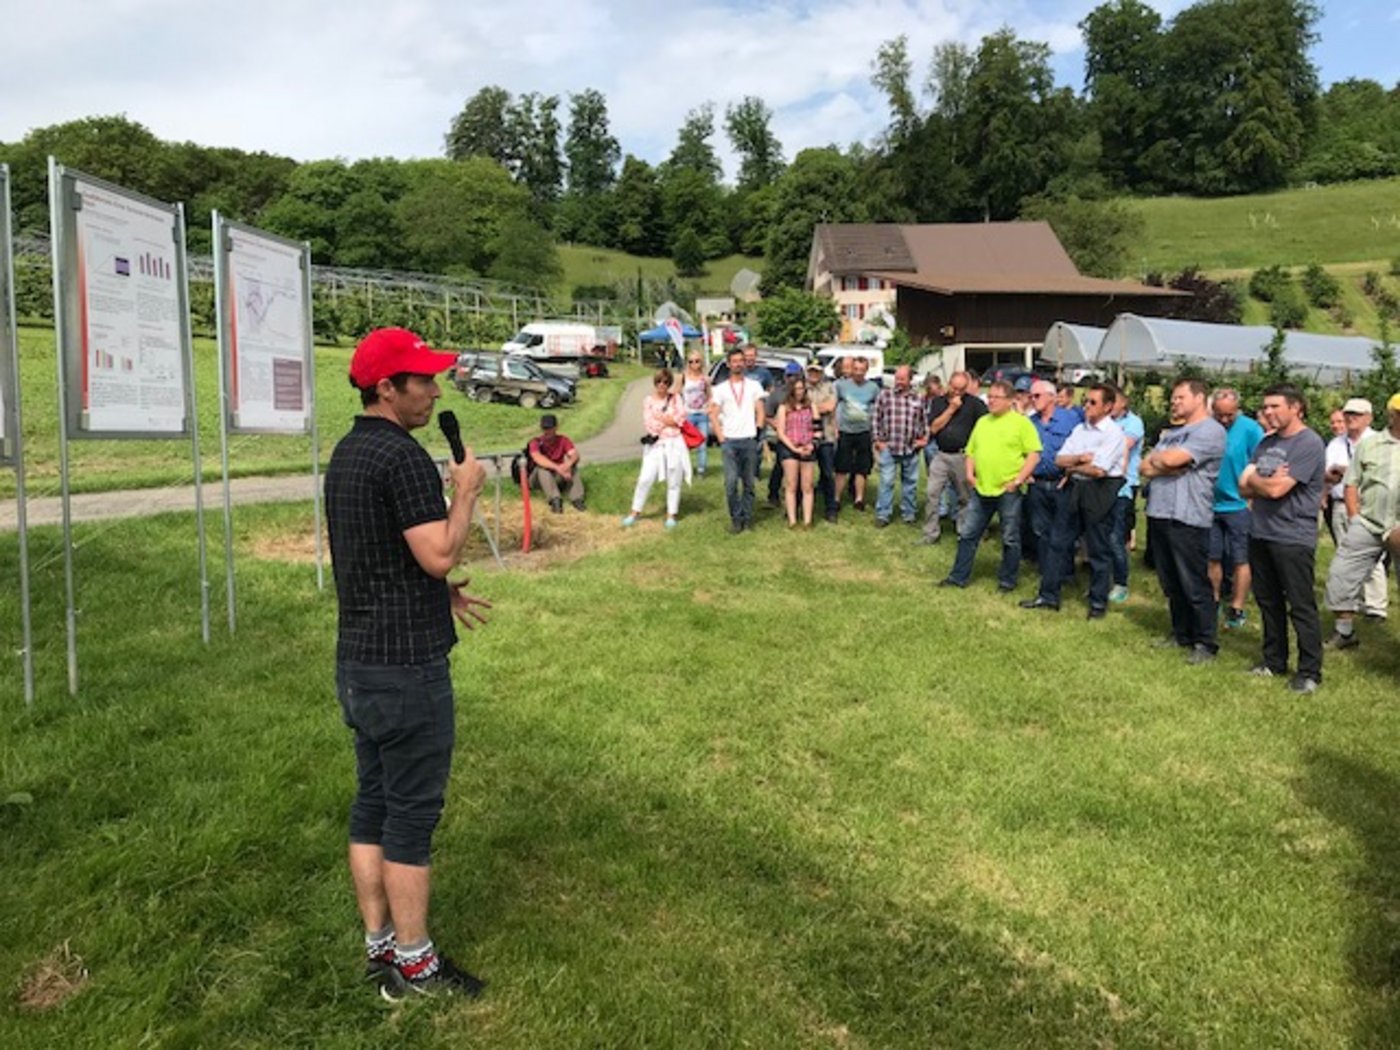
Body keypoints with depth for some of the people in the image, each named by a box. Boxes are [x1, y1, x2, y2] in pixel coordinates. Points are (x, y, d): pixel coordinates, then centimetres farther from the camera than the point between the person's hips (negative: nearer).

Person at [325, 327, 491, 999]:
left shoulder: (347, 453, 12)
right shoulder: (403, 456, -19)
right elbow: (439, 554, -23)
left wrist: (440, 592, 17)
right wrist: (466, 491, -9)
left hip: (358, 659, 10)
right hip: (406, 664, -10)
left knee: (372, 804, 15)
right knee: (412, 815, 1)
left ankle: (379, 945, 27)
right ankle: (413, 964, 13)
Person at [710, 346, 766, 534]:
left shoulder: (754, 386, 9)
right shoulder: (721, 389, 7)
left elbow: (760, 412, 8)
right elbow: (713, 415, 4)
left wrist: (758, 431, -3)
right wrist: (721, 438, -4)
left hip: (749, 441, 1)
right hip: (729, 441, -1)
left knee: (749, 482, 5)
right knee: (731, 482, -10)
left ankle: (747, 517, 15)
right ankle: (736, 518, 1)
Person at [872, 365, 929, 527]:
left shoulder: (918, 399, 3)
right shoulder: (884, 395, -1)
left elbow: (924, 421, 14)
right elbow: (877, 419, 3)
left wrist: (924, 438, 5)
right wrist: (878, 440, 0)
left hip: (911, 449, 2)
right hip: (888, 447, -2)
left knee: (910, 483, 11)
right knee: (886, 482, -1)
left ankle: (908, 514, 22)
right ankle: (883, 515, 6)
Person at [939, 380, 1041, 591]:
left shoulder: (1021, 422, -5)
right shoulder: (982, 422, 14)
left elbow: (1034, 454, -9)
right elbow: (971, 451, 20)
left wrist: (1018, 480, -14)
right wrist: (970, 472, 3)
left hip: (1008, 490, -5)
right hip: (981, 488, 6)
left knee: (1010, 538, 7)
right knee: (967, 533, 8)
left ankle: (1007, 580, 20)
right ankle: (958, 576, 18)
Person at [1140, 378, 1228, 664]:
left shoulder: (1210, 431, -8)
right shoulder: (1171, 432, 19)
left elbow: (1172, 459, -19)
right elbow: (1146, 468, 10)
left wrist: (1155, 458, 2)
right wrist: (1168, 467, -8)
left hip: (1187, 519, -8)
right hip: (1158, 514, 8)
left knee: (1194, 585, -3)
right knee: (1171, 584, 14)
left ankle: (1205, 643, 6)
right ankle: (1181, 634, 26)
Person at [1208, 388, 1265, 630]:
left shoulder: (1250, 429, -10)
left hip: (1238, 505, -3)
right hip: (1211, 505, 3)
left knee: (1240, 560, 3)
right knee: (1213, 558, 11)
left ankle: (1236, 610, 11)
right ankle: (1213, 604, 24)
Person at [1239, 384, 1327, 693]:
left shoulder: (1309, 444, -13)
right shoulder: (1266, 443, 12)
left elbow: (1276, 490, -20)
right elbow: (1245, 488, 8)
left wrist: (1254, 479, -1)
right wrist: (1266, 483, -11)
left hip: (1293, 538, -8)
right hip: (1260, 534, 8)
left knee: (1301, 606, -1)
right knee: (1268, 601, 15)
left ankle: (1310, 672, 8)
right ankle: (1274, 661, 28)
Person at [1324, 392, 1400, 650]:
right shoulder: (1370, 444, 7)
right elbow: (1351, 485, 8)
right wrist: (1356, 519, -1)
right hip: (1366, 525, 2)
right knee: (1341, 574, 2)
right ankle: (1344, 631, 16)